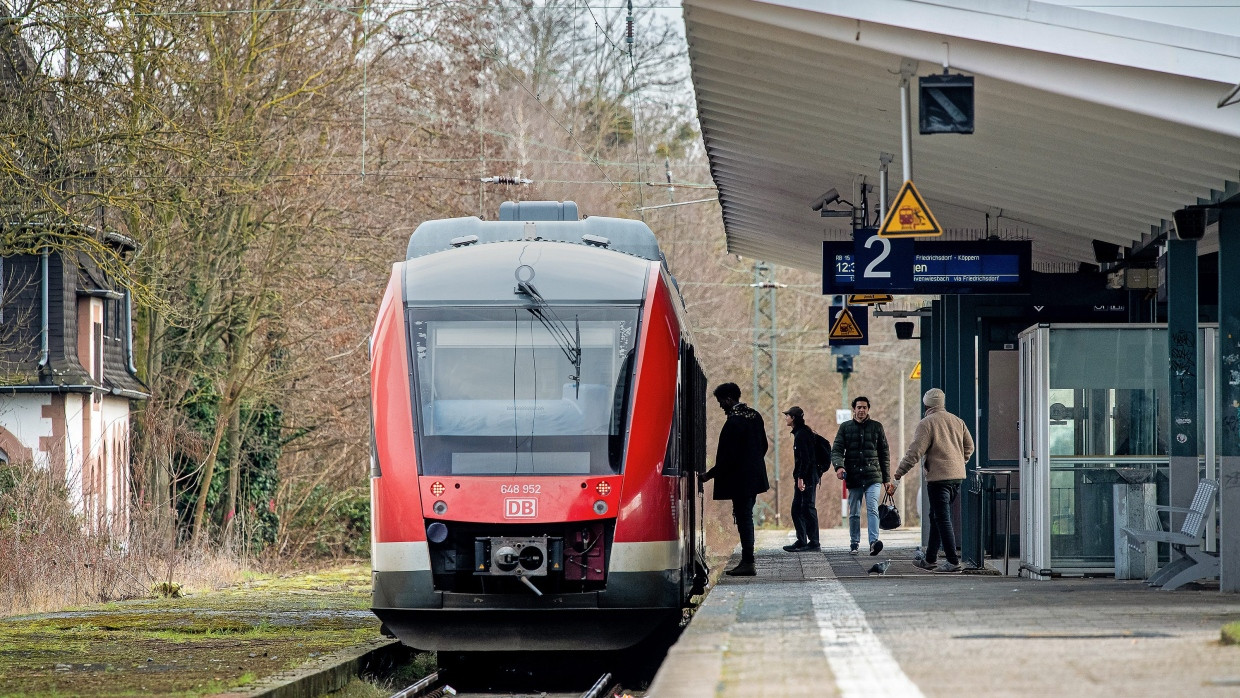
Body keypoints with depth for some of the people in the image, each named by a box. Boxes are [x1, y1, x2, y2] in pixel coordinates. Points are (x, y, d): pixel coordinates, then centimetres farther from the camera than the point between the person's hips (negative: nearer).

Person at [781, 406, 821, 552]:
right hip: (803, 478, 10)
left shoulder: (802, 434, -14)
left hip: (807, 478, -10)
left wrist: (801, 477, -22)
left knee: (808, 508, -7)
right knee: (797, 509, 12)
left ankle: (814, 543, -5)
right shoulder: (799, 433, 17)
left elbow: (805, 458, -21)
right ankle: (801, 541, 15)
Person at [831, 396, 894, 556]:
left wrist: (887, 479, 10)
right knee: (854, 513, 6)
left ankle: (874, 541, -27)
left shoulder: (876, 427, 10)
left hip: (873, 477, -1)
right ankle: (854, 543, 17)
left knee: (872, 509, -17)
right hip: (853, 478, 1)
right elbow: (836, 450, 3)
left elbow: (884, 454, 13)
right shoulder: (845, 427, 10)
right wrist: (839, 466, -18)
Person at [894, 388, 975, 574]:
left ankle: (952, 561, -11)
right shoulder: (957, 421, 12)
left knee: (942, 519, -6)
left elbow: (915, 451, -12)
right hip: (957, 476, 7)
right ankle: (930, 559, 21)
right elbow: (969, 446, 18)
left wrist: (900, 471, -3)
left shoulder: (926, 423, -9)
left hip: (939, 477, -7)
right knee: (937, 517, 16)